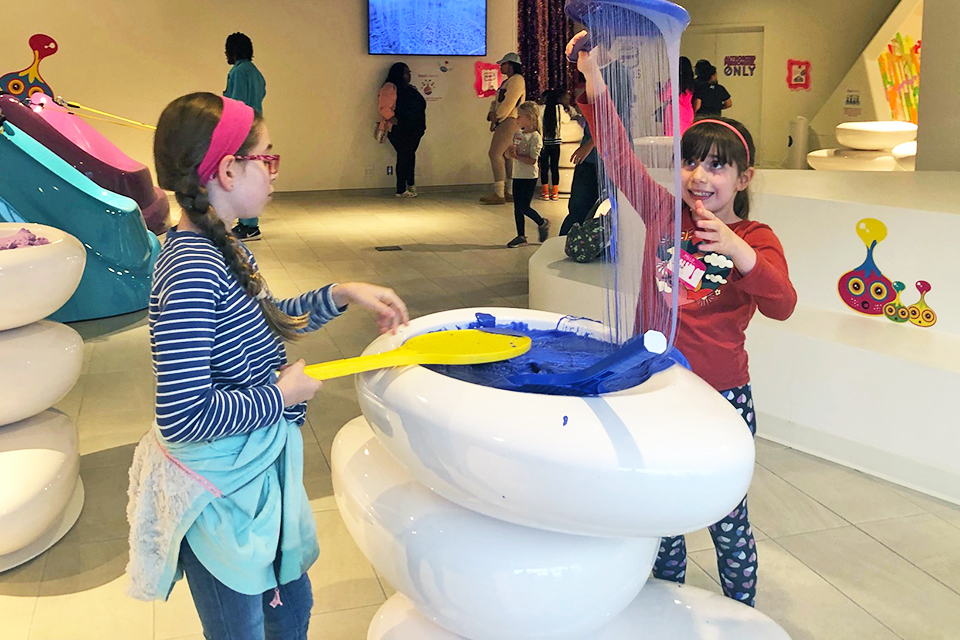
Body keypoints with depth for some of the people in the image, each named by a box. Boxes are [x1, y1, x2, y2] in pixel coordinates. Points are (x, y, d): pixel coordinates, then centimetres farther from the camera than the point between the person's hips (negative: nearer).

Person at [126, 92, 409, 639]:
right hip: (219, 497, -9)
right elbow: (184, 416, -31)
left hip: (256, 474, 9)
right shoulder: (191, 270, -28)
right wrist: (280, 396, -18)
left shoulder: (222, 249, 2)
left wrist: (341, 295, 7)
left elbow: (266, 322, 20)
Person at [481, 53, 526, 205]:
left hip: (510, 122, -11)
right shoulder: (507, 81, 22)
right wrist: (492, 115, 0)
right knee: (506, 155, 10)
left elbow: (508, 104, -19)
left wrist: (496, 119, -12)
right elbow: (496, 101, 19)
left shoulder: (516, 80, -10)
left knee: (495, 154, -15)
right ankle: (509, 192, 14)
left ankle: (499, 194, -17)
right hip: (504, 123, 11)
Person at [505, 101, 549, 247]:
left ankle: (542, 223, 19)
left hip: (529, 177, -7)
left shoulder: (535, 137, -13)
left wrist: (516, 156, -23)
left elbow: (532, 160, -20)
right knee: (517, 208, 8)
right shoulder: (518, 134, 10)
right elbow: (511, 155, 14)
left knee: (524, 207, -6)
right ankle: (521, 236, 16)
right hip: (517, 175, 7)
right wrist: (510, 151, -8)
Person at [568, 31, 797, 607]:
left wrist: (743, 256, -39)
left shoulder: (756, 238, -5)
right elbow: (619, 153, -9)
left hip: (722, 394, -3)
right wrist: (595, 80, -21)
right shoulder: (666, 214, 1)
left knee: (726, 515, 9)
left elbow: (782, 305, -21)